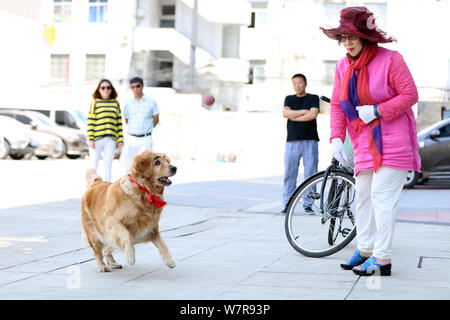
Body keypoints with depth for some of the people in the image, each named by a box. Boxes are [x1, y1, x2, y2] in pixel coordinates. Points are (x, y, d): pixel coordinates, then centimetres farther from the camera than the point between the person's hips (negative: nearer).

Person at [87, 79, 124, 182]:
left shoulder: (115, 103, 10)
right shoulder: (95, 102, 2)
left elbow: (119, 122, 11)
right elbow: (90, 121, -1)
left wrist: (120, 139, 6)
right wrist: (90, 139, -9)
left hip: (111, 140, 3)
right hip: (97, 139, -2)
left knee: (108, 166, 7)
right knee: (94, 165, 2)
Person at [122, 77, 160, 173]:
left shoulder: (151, 102, 2)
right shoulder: (128, 104, 8)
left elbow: (156, 119, 9)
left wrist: (146, 129, 10)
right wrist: (133, 130, 11)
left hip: (145, 140, -3)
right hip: (130, 139, 3)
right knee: (128, 166, 0)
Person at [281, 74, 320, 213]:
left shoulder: (313, 98, 8)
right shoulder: (289, 99, 16)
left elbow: (313, 114, -9)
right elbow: (285, 113, -2)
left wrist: (294, 116, -3)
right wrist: (304, 111, -5)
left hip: (310, 141, -2)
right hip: (292, 141, 2)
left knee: (310, 173, -3)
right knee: (289, 174, -2)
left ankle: (308, 204, 2)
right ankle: (287, 205, 1)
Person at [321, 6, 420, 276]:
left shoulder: (390, 59, -12)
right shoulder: (344, 67, 7)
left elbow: (410, 95, -13)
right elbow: (337, 105, 7)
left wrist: (377, 111, -20)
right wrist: (336, 137, -6)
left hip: (393, 140, -7)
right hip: (365, 141, 7)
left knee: (382, 196, -10)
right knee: (363, 196, 9)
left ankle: (382, 259, -6)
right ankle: (364, 250, 21)